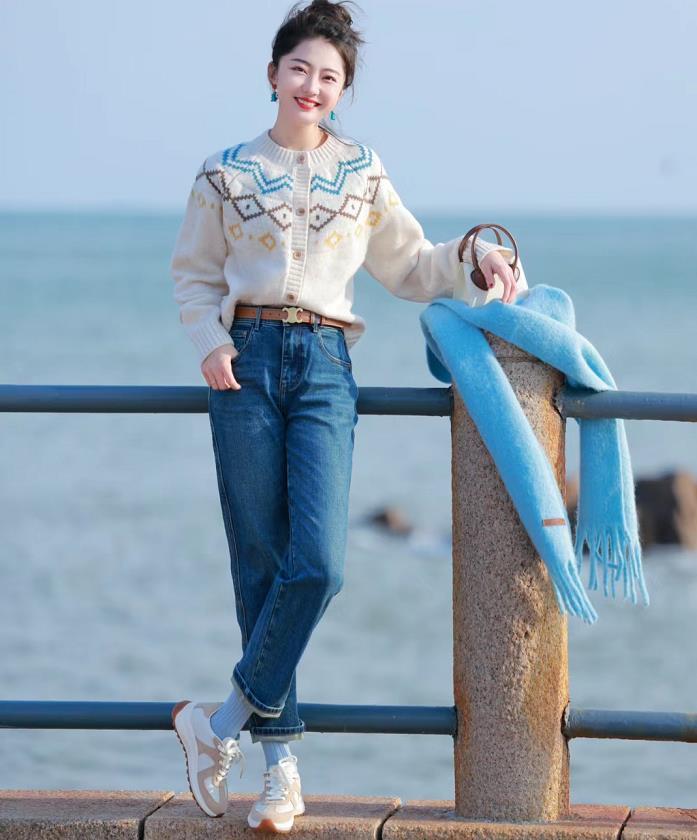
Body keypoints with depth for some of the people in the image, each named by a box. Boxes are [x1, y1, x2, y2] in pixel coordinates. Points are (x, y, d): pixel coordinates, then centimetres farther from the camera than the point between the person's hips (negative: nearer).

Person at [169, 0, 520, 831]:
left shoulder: (363, 173, 13)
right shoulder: (226, 173, 9)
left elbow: (409, 265, 19)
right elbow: (194, 274, 14)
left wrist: (476, 254, 1)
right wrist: (211, 343, -3)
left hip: (325, 365, 1)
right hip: (248, 361, -1)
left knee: (318, 561, -15)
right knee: (261, 563, -1)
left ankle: (225, 720, -1)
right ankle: (281, 761, 5)